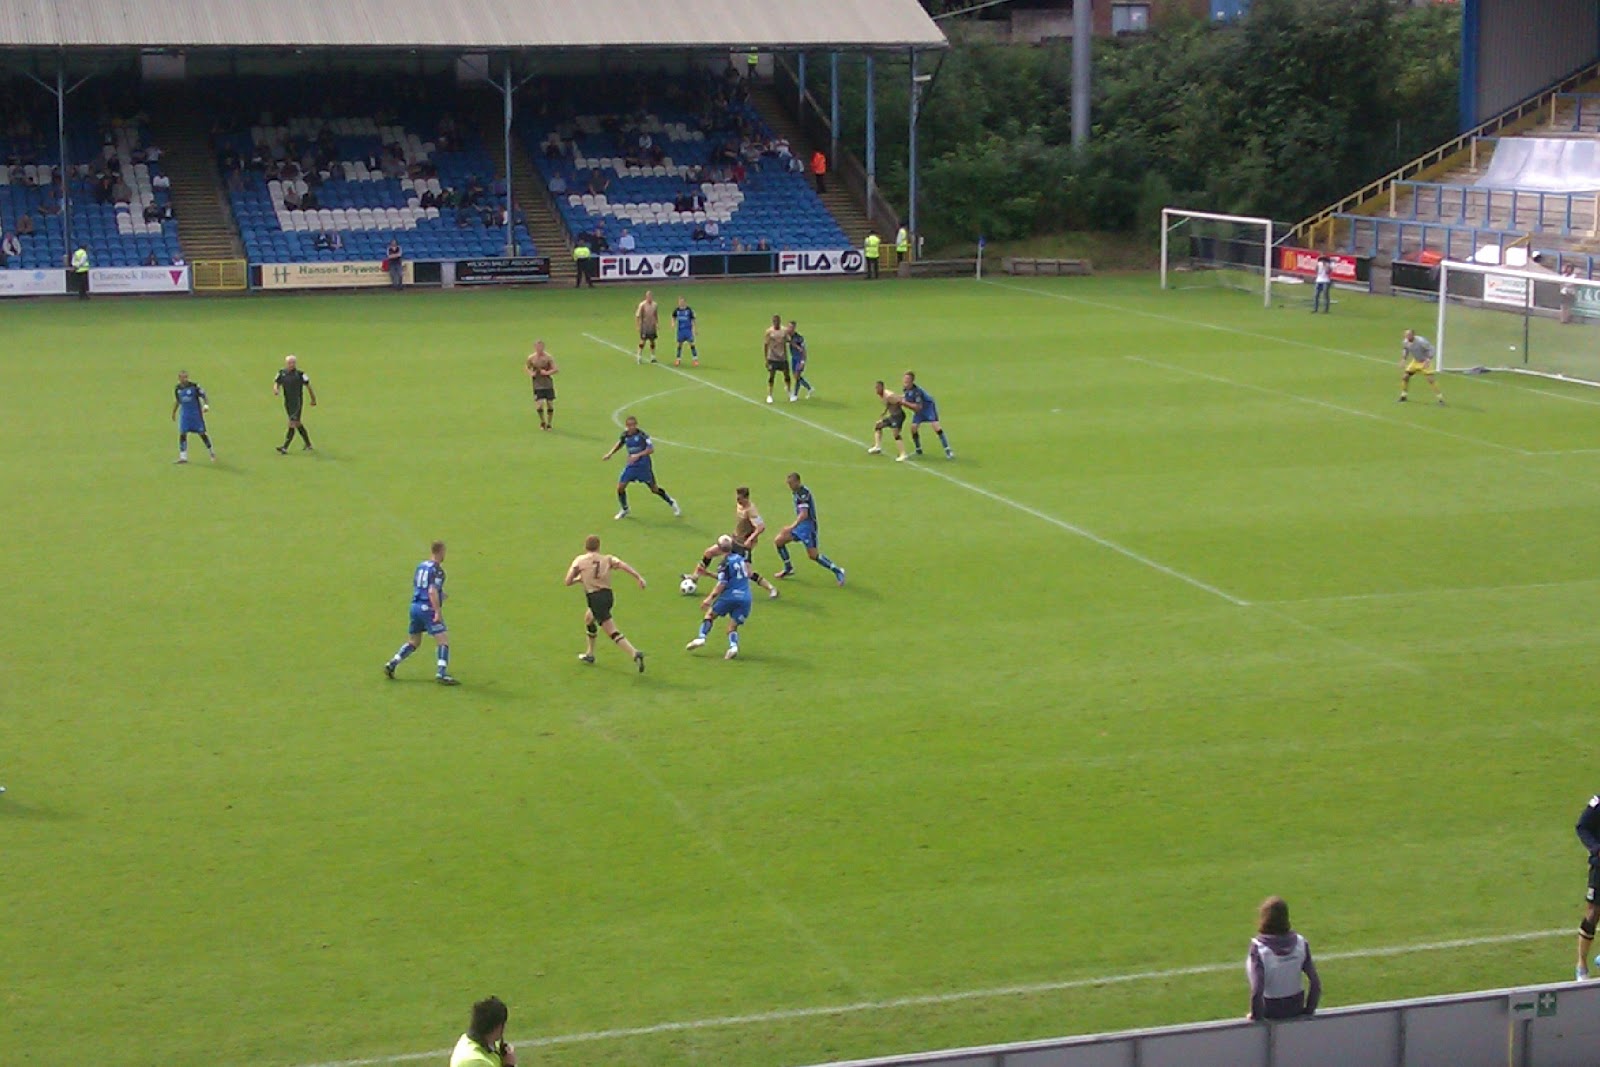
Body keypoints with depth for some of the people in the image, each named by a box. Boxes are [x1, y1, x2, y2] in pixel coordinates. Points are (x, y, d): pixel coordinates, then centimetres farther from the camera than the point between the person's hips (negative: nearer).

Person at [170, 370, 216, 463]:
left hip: (196, 413, -3)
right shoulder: (177, 388, 1)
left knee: (202, 433, 2)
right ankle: (183, 457, -2)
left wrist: (206, 405, -23)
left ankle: (212, 452, 21)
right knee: (182, 434, -7)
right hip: (184, 413, 3)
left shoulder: (194, 386, -11)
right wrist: (174, 413, 22)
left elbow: (203, 395, -6)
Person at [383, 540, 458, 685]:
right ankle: (442, 674, -15)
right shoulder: (437, 570, -12)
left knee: (413, 642, 21)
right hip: (428, 608, -8)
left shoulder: (420, 566, 13)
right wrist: (438, 611, -23)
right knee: (444, 640, -6)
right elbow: (432, 592, -23)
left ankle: (391, 665, 17)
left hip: (415, 606, 8)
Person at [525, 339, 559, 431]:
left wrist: (547, 372, -22)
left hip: (548, 384, -1)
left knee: (550, 404, 2)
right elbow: (528, 368, 17)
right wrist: (531, 374, -4)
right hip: (537, 385, 1)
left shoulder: (548, 357, -7)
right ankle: (542, 422, 17)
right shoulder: (531, 358, 0)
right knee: (539, 405, -10)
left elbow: (556, 369, -8)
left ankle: (549, 424, 21)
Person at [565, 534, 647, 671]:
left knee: (612, 632, -8)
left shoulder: (580, 561, 3)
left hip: (595, 597, -6)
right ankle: (590, 654, 42)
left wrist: (579, 579, 21)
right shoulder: (607, 559, 9)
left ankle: (635, 654, -24)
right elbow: (622, 565, -9)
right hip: (607, 595, 6)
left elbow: (568, 581, 0)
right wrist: (639, 577, -18)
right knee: (588, 619, 32)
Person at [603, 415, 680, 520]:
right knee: (620, 487, -4)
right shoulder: (625, 435, -2)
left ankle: (671, 503, 28)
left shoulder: (642, 435, -18)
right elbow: (619, 444, 21)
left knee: (654, 489, 4)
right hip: (632, 465, 5)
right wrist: (610, 454, 12)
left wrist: (638, 455, -35)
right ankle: (625, 510, 18)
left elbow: (651, 449, -24)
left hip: (644, 465, -5)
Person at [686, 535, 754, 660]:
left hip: (730, 595, -5)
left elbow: (722, 584, -14)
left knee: (710, 614, 16)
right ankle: (733, 645, -17)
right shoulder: (741, 558, 12)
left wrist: (710, 598, -12)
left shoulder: (724, 564, -7)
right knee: (733, 626, 9)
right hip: (745, 597, 5)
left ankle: (701, 637, 2)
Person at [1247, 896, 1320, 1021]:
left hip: (1271, 1012, -5)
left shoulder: (1258, 948, -21)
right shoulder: (1300, 943, -9)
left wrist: (1256, 1016, -11)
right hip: (1295, 1009, 5)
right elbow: (1316, 983, -7)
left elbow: (1256, 990, -27)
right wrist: (1308, 1010, 5)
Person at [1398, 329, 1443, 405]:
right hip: (1415, 362, 6)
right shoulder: (1405, 342, -11)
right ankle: (1403, 396, 18)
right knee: (1405, 376, 0)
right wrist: (1403, 359, 2)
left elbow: (1431, 349, -22)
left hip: (1425, 362, -6)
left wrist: (1428, 360, -32)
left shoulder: (1421, 341, -29)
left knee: (1431, 379, -15)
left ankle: (1441, 398, -6)